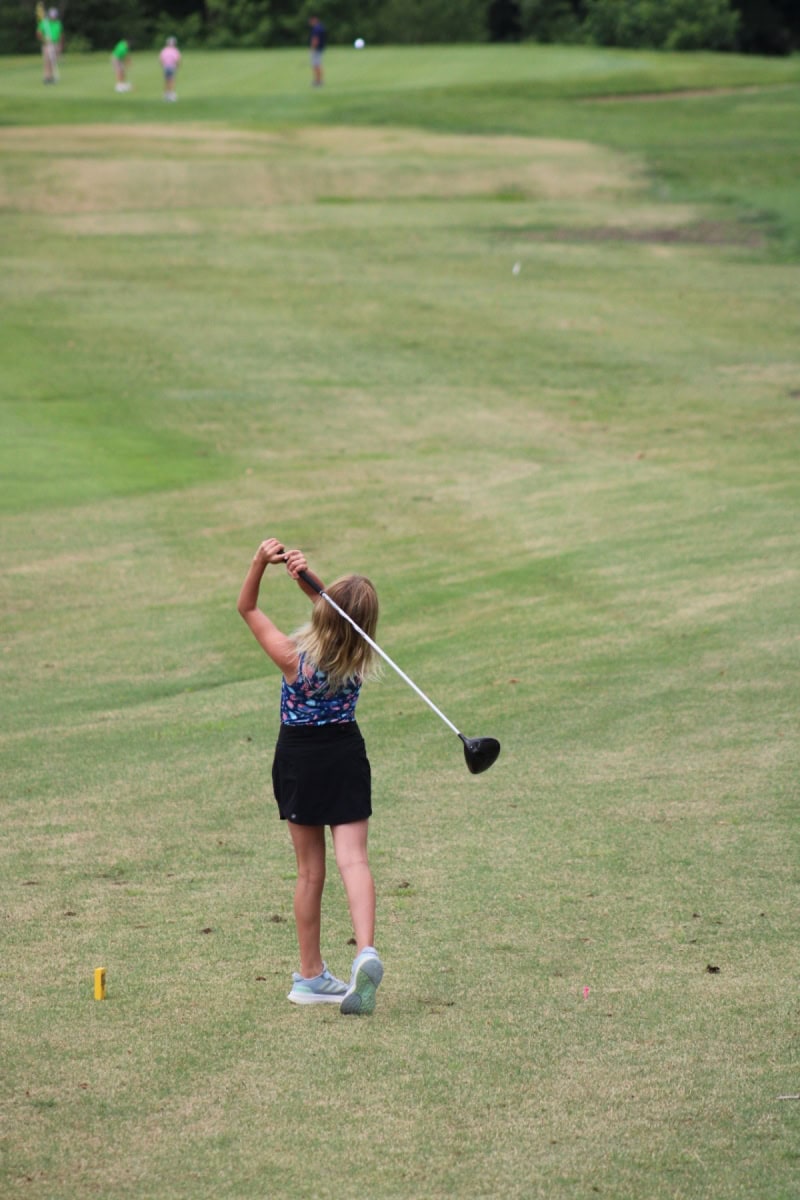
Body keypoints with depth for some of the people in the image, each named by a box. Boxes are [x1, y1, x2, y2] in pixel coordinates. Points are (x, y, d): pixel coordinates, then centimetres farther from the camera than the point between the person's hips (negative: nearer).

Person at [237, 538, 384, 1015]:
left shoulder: (294, 658, -18)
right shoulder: (358, 658, -10)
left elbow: (247, 607, -7)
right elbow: (332, 606, 1)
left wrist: (261, 561, -21)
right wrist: (306, 572, -17)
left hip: (299, 757, -1)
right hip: (346, 753, 1)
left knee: (310, 871, 9)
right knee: (354, 859, -5)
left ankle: (311, 975, 16)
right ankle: (366, 951, -28)